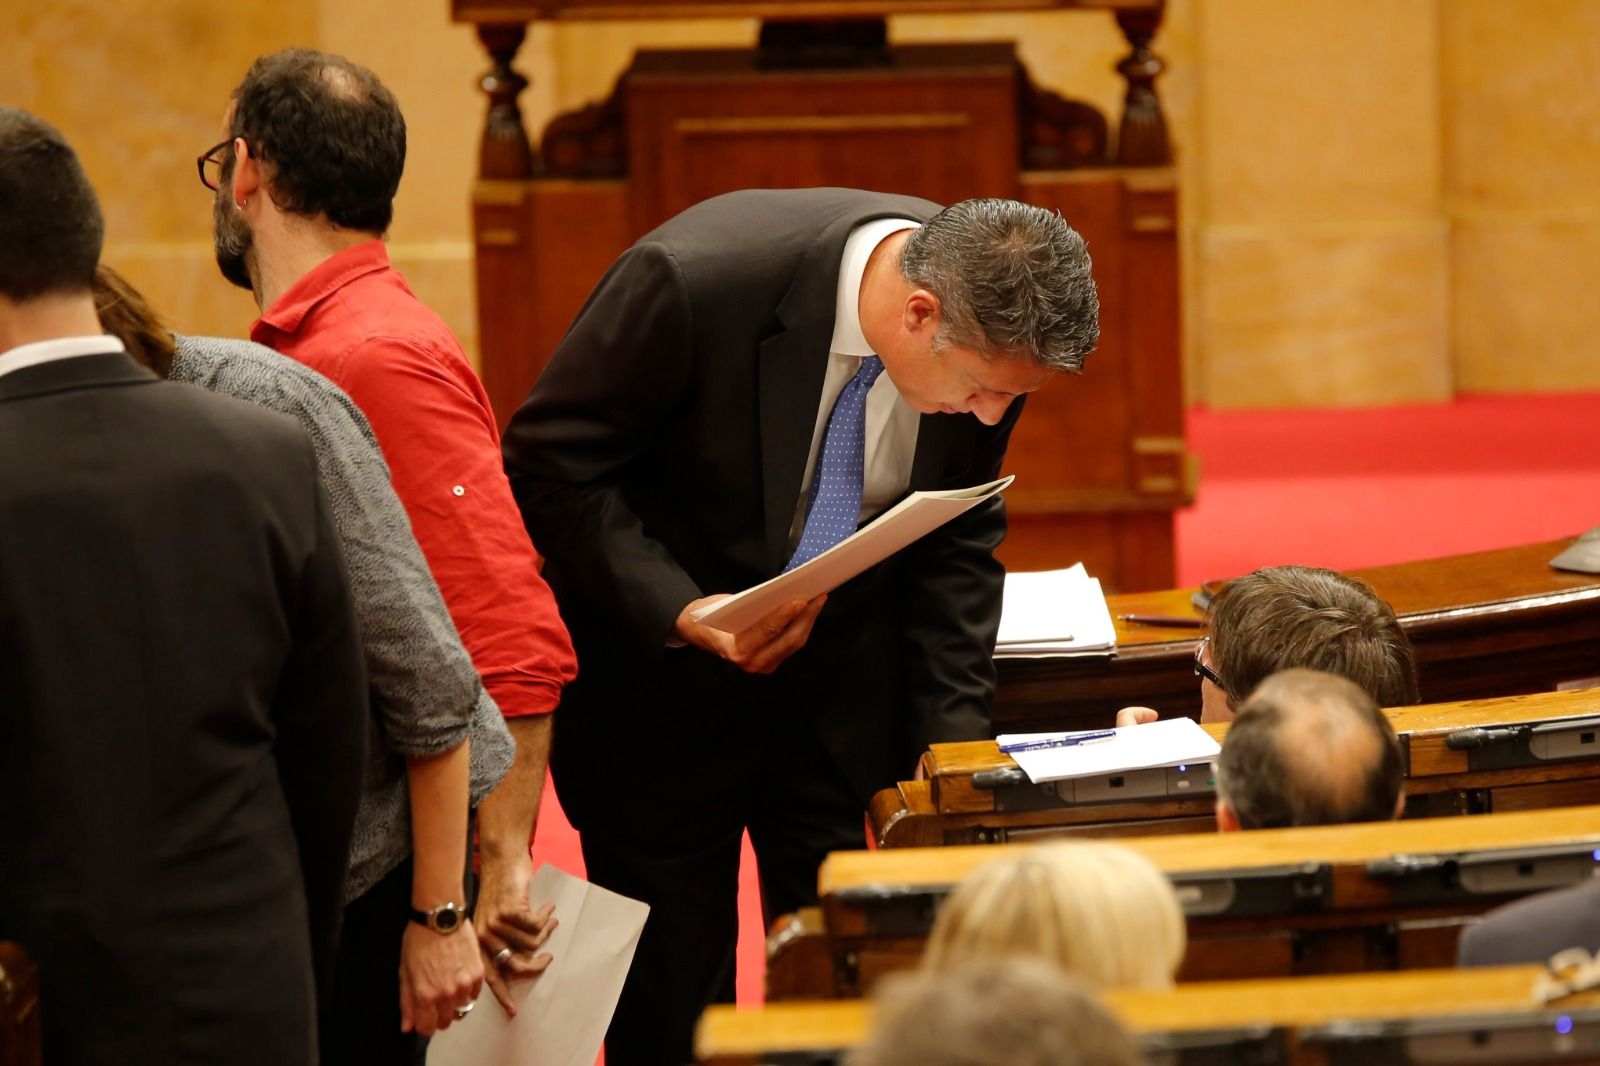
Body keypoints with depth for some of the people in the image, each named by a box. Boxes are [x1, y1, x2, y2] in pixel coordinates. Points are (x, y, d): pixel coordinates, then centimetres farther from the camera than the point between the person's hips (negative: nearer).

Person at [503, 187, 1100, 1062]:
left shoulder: (987, 326, -15)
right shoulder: (697, 279, -30)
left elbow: (958, 537, 1)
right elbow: (549, 462, -18)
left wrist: (951, 744, -7)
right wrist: (679, 614, -29)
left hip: (845, 691, 4)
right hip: (661, 680, -3)